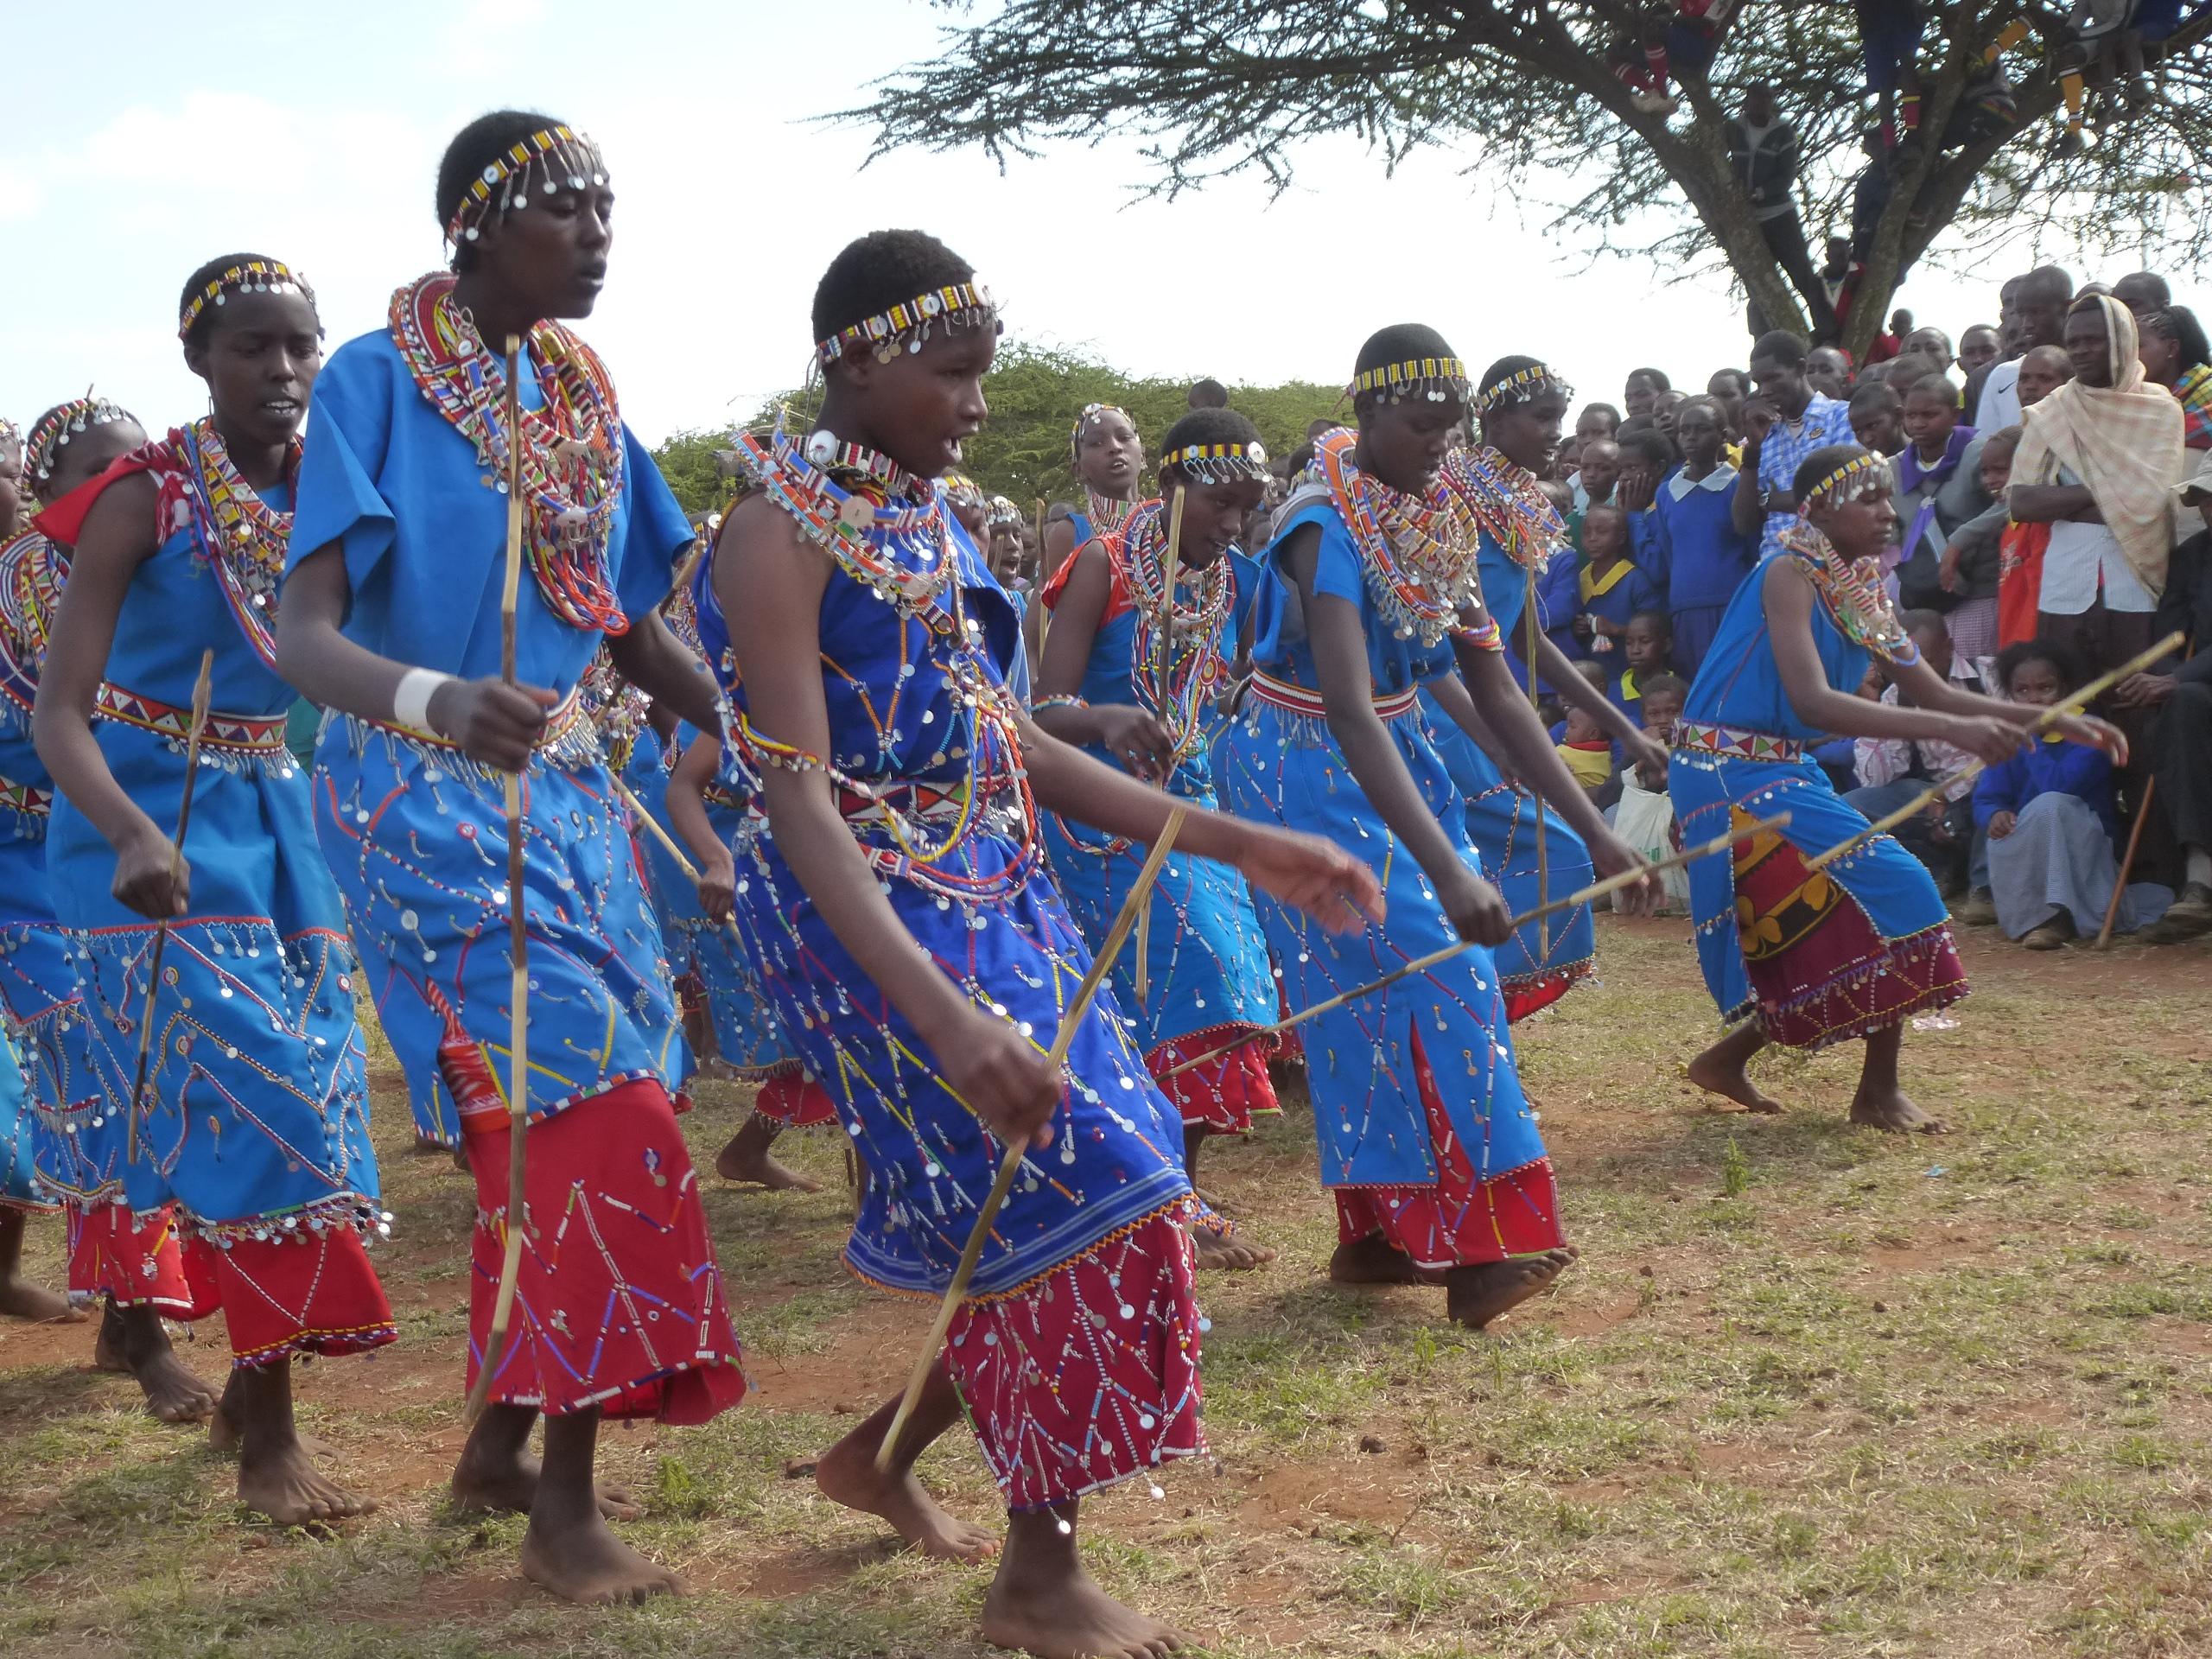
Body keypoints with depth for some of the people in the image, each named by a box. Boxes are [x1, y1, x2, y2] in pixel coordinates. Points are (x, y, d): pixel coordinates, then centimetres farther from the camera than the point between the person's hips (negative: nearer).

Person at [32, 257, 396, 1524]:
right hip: (156, 826, -5)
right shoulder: (144, 499, -12)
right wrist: (134, 837, -33)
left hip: (282, 821, 6)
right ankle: (270, 1434, -8)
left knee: (315, 1088, 7)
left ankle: (255, 1380, 24)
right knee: (255, 1096, -14)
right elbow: (59, 714, -19)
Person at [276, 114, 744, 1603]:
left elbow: (637, 634, 15)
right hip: (426, 794, -6)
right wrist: (433, 700, -40)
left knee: (546, 1122, 8)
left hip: (566, 789, 7)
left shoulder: (584, 392, 9)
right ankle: (565, 1499, -4)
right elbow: (303, 633, -20)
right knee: (598, 1105, -14)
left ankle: (506, 1441, 25)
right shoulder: (375, 381, -10)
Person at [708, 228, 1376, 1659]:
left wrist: (1235, 844, 9)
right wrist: (943, 1016, -35)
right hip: (875, 915, -8)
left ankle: (886, 1453, 30)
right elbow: (799, 797, -23)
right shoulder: (784, 534, -14)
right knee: (1080, 1191, -11)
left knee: (1067, 1210, 8)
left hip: (998, 897, 8)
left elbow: (1017, 747, 15)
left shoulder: (932, 522, 11)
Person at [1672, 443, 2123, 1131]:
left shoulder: (1861, 591, 9)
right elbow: (1811, 702, -30)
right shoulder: (1790, 576, -16)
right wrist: (1951, 729, -36)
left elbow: (1934, 693, 14)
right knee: (1894, 889, -12)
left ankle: (1729, 1058, 27)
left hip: (1780, 774, 9)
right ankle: (1879, 1091, -3)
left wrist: (2055, 720, 5)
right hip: (1730, 774, -9)